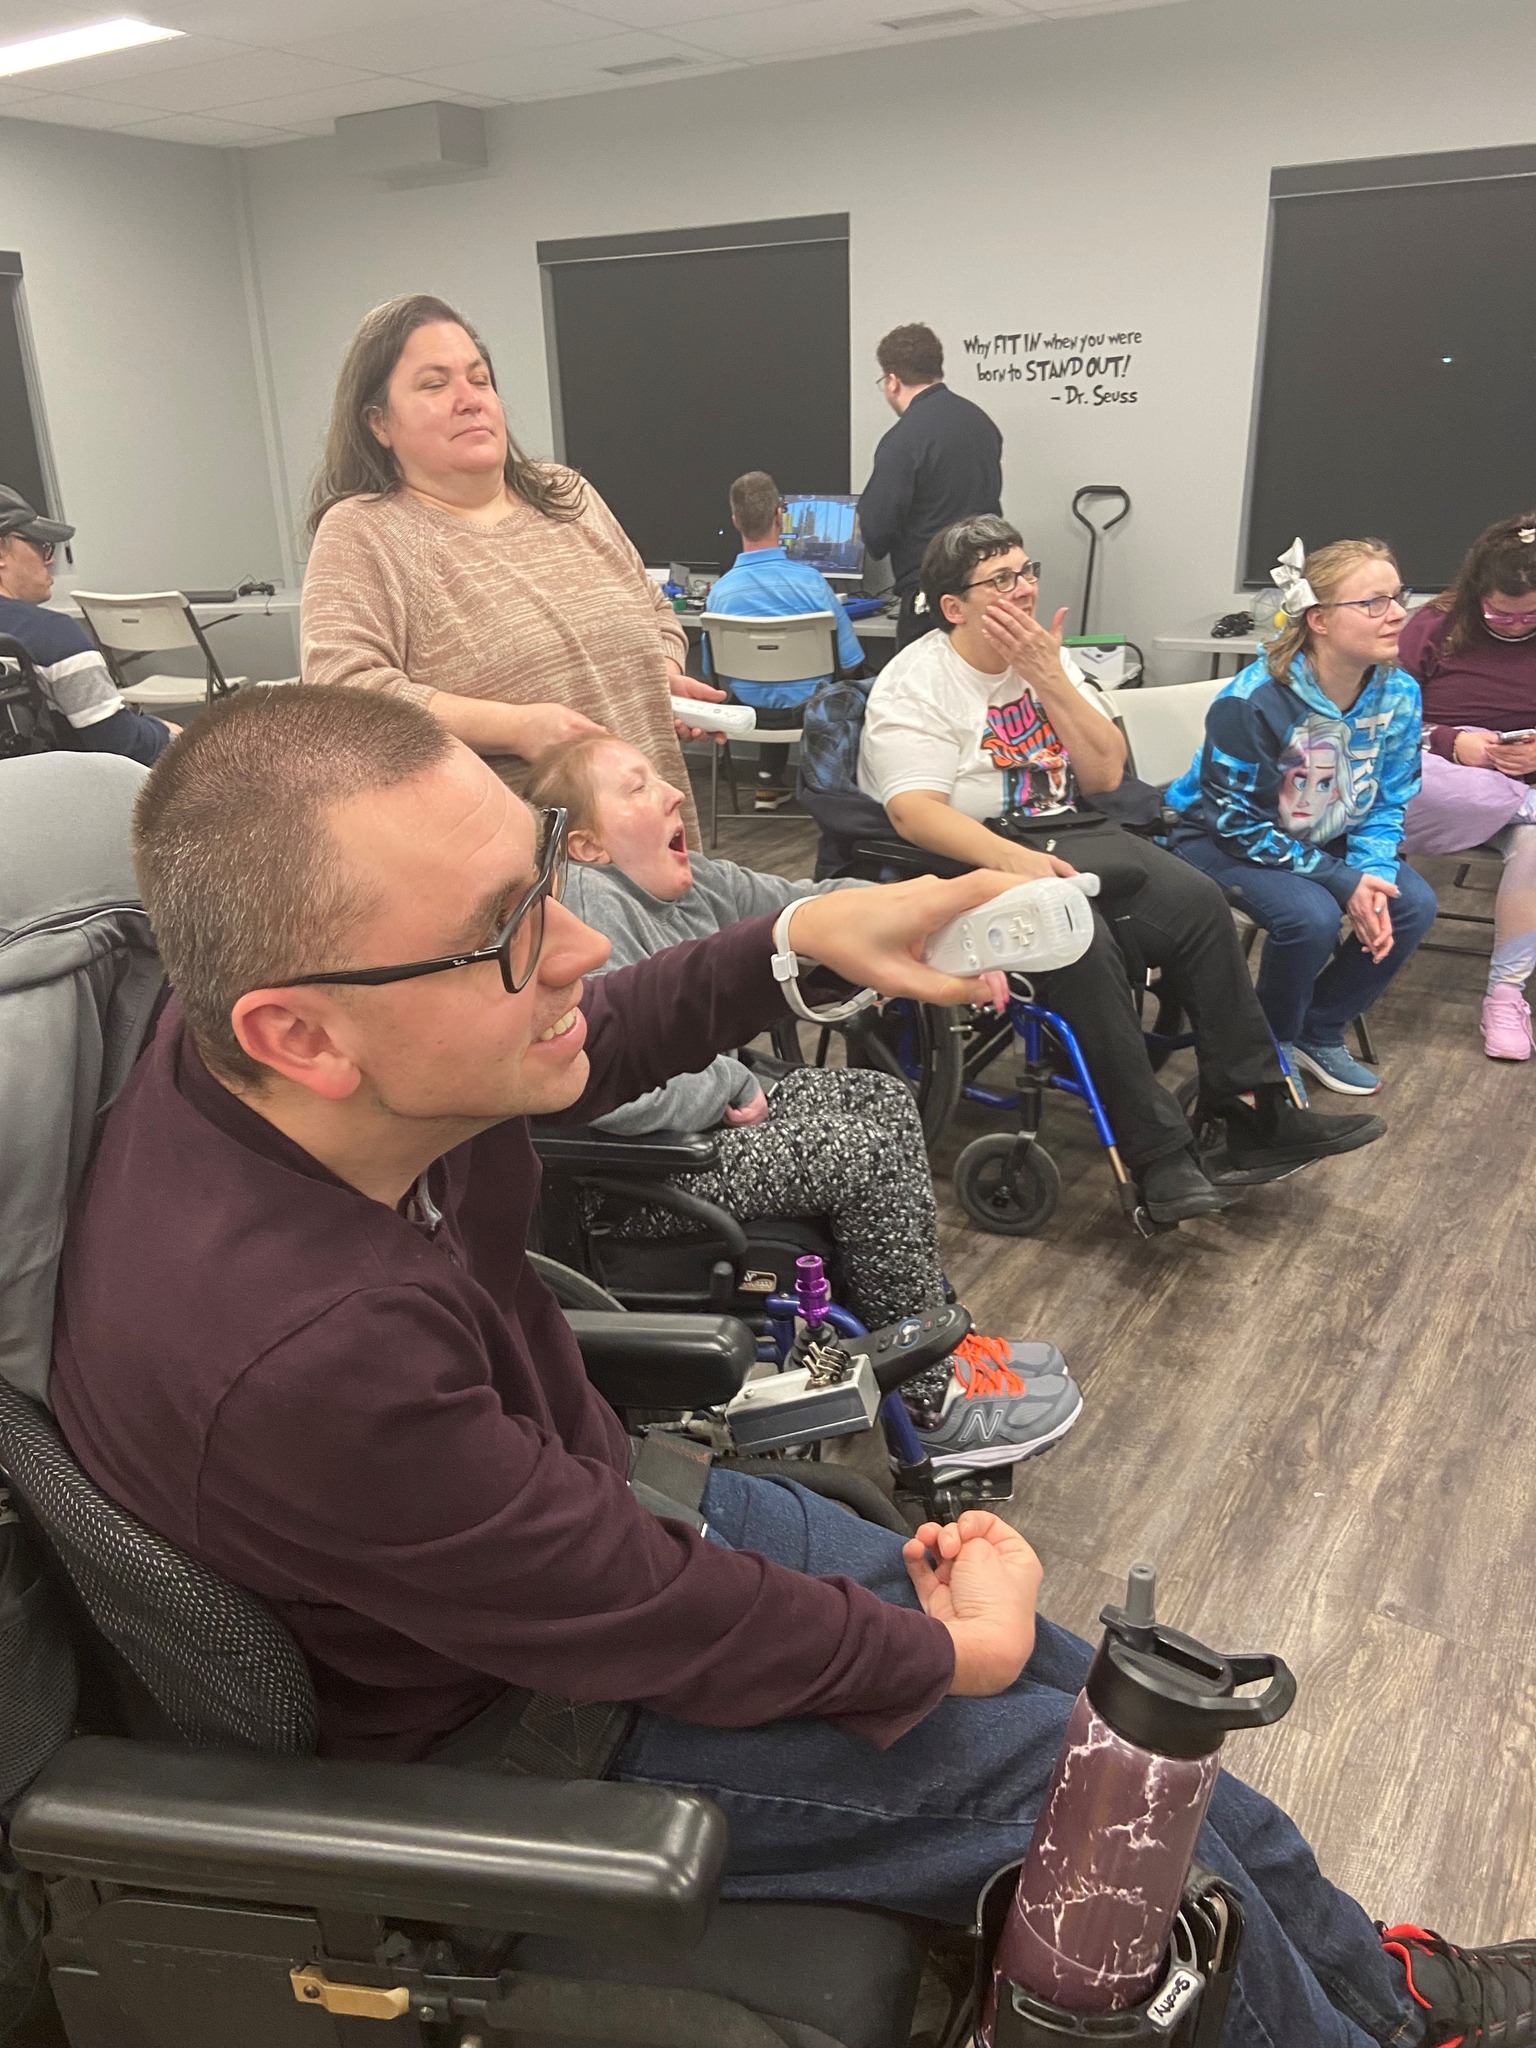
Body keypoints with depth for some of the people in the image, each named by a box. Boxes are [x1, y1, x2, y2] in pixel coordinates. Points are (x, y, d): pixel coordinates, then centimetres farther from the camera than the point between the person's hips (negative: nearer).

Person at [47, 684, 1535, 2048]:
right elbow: (677, 1638, -26)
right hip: (514, 1734, -7)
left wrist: (804, 938, -10)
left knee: (1076, 1674, 12)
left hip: (598, 1504, 7)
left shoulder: (299, 1043, -19)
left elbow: (585, 1052, 4)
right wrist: (949, 1647, -9)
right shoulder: (287, 1358, -41)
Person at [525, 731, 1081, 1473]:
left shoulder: (688, 881, 2)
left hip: (708, 1114, 10)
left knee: (886, 1101, 9)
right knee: (864, 1156, -14)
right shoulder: (589, 900, -26)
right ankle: (934, 1408, 2)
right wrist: (736, 1085, -17)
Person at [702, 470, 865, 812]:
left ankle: (769, 781, 34)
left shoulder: (719, 591, -15)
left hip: (751, 712, 3)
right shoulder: (810, 580, -22)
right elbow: (851, 664, -12)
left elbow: (716, 672, -2)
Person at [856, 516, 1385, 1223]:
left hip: (1070, 832, 7)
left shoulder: (1044, 657, 13)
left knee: (1199, 903, -15)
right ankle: (1156, 1154, -26)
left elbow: (1105, 775, 5)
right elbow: (914, 809, -21)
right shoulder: (913, 685, -7)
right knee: (1081, 942, -33)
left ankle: (1255, 1112, -9)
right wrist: (1013, 860, -36)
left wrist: (1049, 677, -7)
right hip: (971, 854, -6)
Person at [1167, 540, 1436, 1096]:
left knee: (1413, 903, -14)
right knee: (1310, 914, -31)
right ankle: (1272, 1046, -1)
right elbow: (1237, 823, -23)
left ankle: (1320, 1033, 8)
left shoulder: (1398, 694, -9)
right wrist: (1342, 881, -25)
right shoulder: (1252, 701, -28)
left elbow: (1386, 805, 1)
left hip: (1324, 840, 7)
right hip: (1222, 841, -6)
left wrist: (1371, 875, -19)